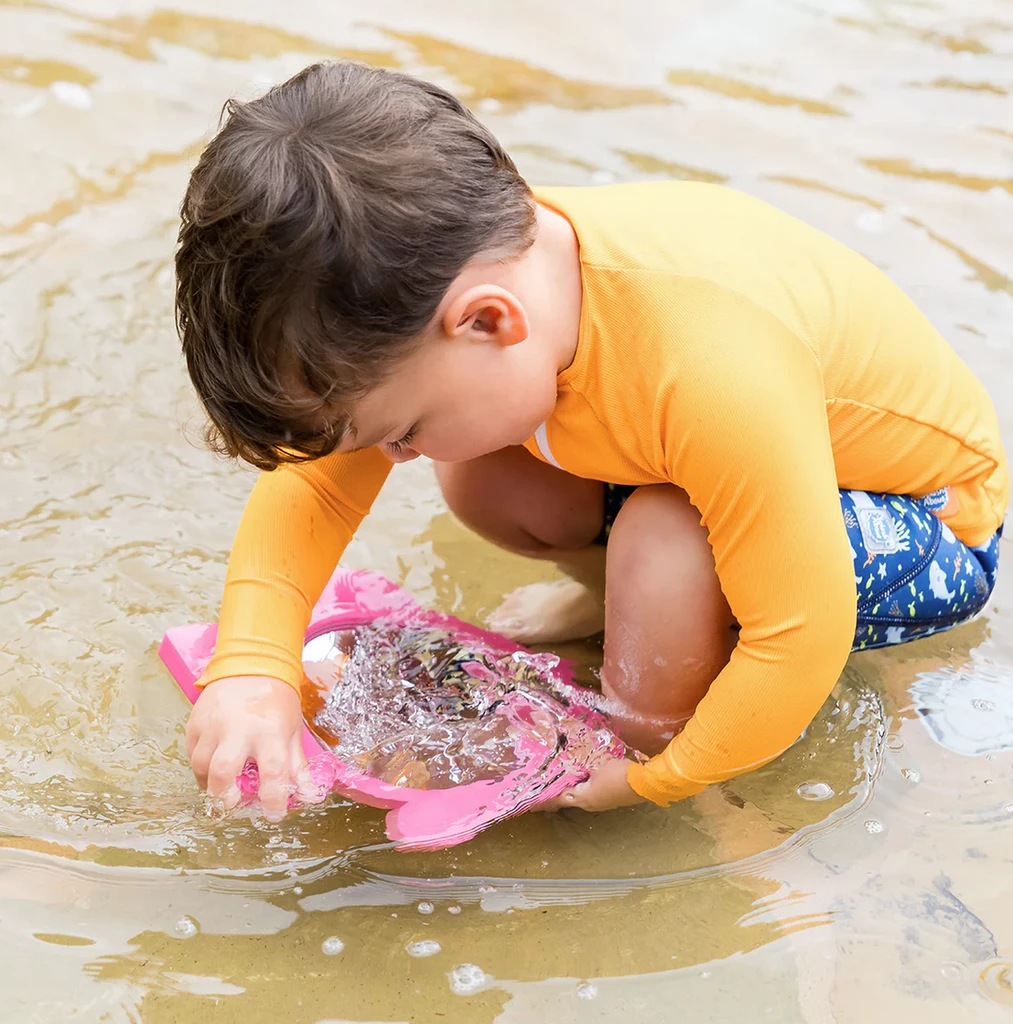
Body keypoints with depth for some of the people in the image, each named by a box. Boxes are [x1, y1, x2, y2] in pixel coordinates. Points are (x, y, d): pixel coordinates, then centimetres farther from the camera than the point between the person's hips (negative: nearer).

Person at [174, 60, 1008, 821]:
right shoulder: (454, 274, -20)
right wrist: (250, 668, -27)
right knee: (478, 481, -10)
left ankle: (659, 725, -3)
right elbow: (313, 479, -13)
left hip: (932, 516, -6)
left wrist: (657, 779, -24)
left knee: (662, 543, -34)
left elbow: (802, 631, -36)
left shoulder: (710, 370, -44)